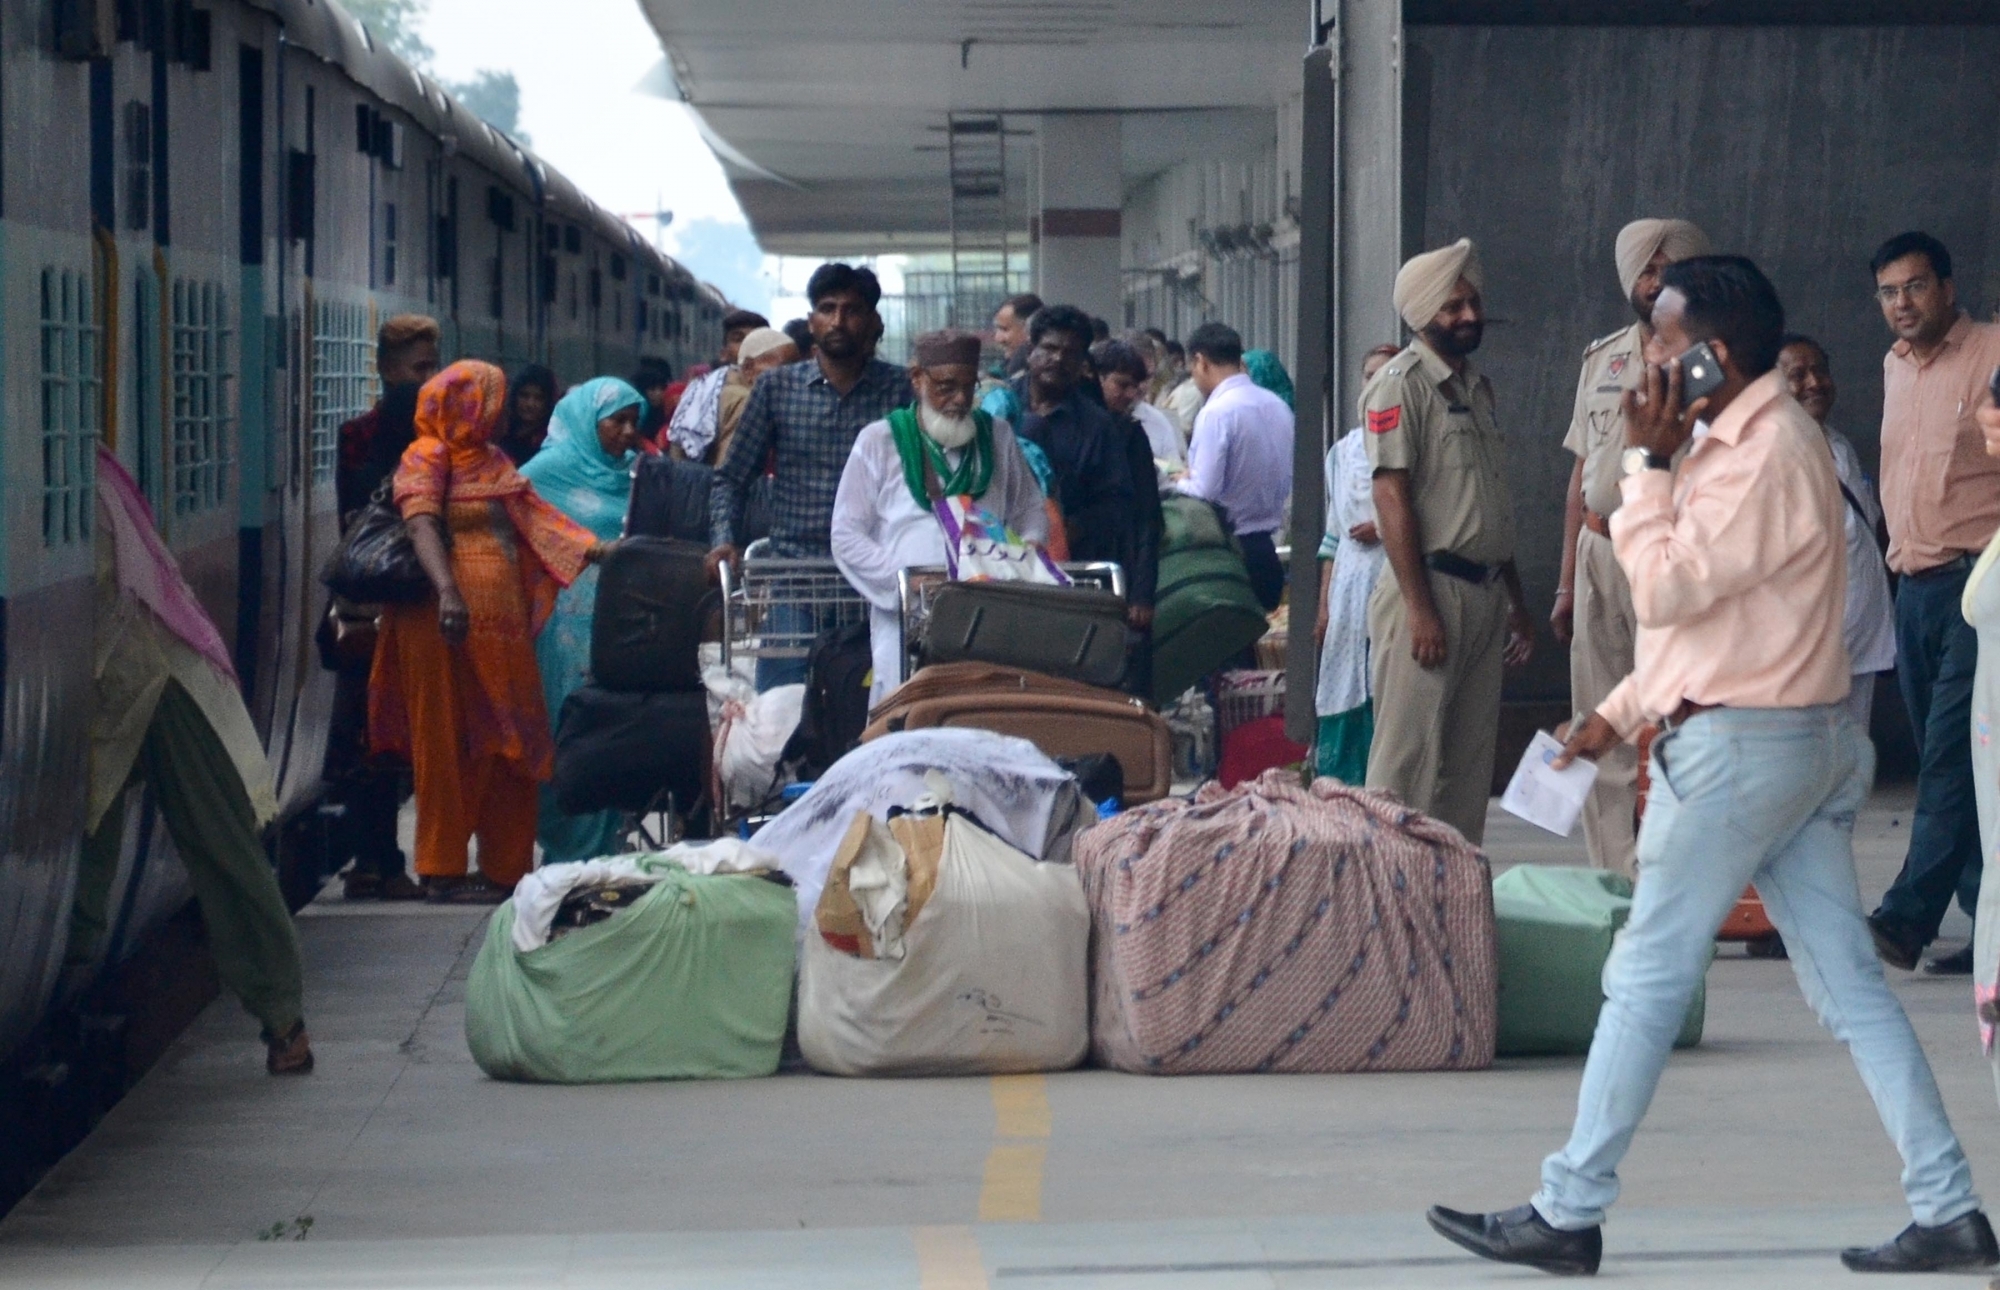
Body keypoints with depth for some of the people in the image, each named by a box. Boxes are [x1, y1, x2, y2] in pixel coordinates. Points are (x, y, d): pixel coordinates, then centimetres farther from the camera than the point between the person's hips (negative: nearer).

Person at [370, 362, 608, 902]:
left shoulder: (492, 461, 19)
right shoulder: (427, 458, -7)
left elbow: (533, 512, 19)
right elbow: (421, 524, -21)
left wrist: (593, 548, 7)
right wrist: (447, 590, -36)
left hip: (503, 625, 8)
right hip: (450, 627, -8)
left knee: (510, 747, 8)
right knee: (451, 747, -3)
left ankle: (505, 866, 15)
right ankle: (443, 872, 2)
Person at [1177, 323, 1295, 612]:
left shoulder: (1216, 413, -15)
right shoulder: (1278, 407, 7)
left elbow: (1205, 492, -18)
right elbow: (1288, 483, 14)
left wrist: (1180, 483, 1)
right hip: (1266, 550, 8)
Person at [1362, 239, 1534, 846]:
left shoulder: (1476, 385, 18)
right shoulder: (1401, 384, -7)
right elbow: (1392, 497, -14)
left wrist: (1515, 601, 20)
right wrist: (1419, 607, -20)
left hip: (1485, 591, 8)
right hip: (1430, 586, -8)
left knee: (1470, 763, 9)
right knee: (1408, 758, -8)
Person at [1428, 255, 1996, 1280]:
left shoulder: (1766, 457, -18)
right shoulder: (1745, 441, 15)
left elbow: (1665, 589, -21)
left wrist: (1648, 463, -13)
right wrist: (1620, 712, 19)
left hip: (1737, 749, -10)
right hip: (1799, 738, 10)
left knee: (1646, 981, -2)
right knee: (1849, 983, 8)